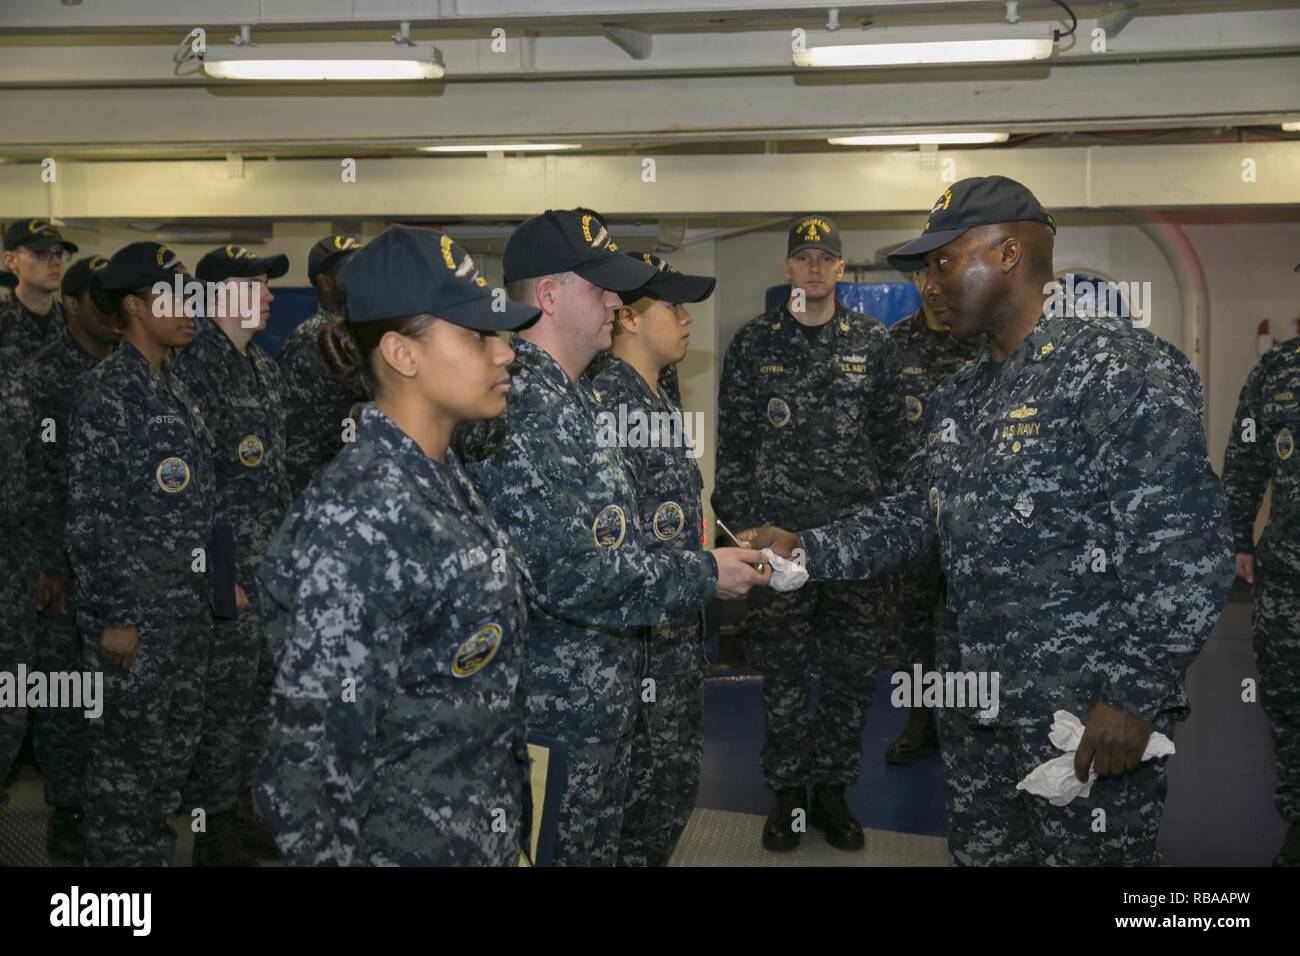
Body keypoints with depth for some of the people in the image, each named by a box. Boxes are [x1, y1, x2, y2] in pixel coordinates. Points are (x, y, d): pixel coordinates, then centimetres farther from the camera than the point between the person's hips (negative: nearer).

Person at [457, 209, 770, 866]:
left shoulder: (568, 396, 11)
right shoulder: (521, 405, -23)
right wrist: (703, 576, -20)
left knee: (598, 848, 22)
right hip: (555, 716, -10)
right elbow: (561, 571, -29)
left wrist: (711, 556, 11)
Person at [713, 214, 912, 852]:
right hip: (778, 530, -1)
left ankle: (832, 788, 22)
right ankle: (787, 793, 20)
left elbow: (893, 435, 9)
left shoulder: (872, 342, 7)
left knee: (852, 668, 6)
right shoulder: (754, 343, 4)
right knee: (783, 668, 5)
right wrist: (736, 520, -1)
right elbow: (733, 437, 4)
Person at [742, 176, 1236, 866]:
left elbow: (1186, 549, -18)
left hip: (1089, 722, -7)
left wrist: (1136, 698, -20)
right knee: (979, 854, 18)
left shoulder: (1123, 368, -14)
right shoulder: (959, 399, 13)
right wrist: (806, 550, 3)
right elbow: (912, 518, 17)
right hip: (974, 714, 8)